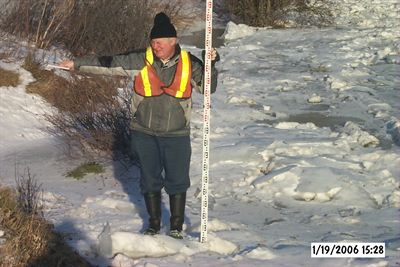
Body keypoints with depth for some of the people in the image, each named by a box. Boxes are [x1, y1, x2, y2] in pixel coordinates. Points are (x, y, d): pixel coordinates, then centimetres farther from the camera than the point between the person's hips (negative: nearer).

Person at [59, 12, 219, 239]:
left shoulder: (189, 64, -3)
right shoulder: (142, 60, -4)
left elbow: (208, 89, 4)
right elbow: (110, 61, -3)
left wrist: (211, 64, -11)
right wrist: (77, 63, -4)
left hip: (176, 135, 0)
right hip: (144, 133, 1)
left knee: (177, 182, 3)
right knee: (150, 180, 9)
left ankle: (177, 227, 17)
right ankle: (154, 224, 25)